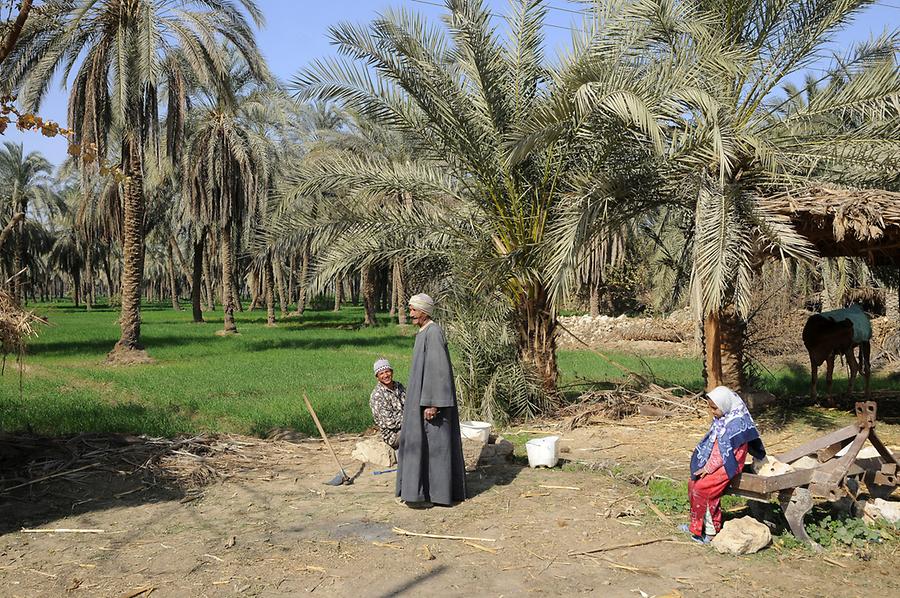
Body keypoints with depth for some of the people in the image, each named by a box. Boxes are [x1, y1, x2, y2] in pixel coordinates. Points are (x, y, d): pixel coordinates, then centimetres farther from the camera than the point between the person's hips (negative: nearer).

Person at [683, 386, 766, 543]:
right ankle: (696, 524, 11)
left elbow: (726, 451, -20)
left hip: (728, 465, -9)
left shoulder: (737, 423, -20)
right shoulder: (721, 419, 8)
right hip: (716, 462, 9)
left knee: (702, 488, -19)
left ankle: (709, 530, -6)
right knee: (693, 483, 1)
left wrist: (709, 468, -17)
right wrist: (706, 464, 6)